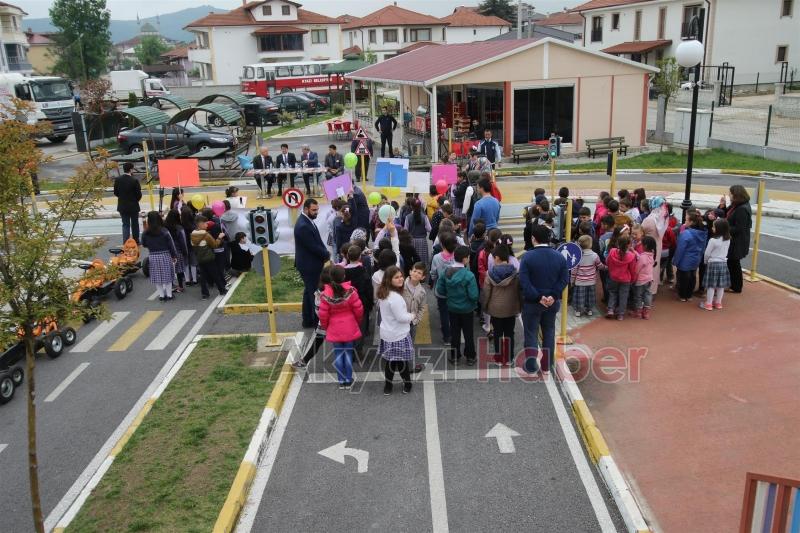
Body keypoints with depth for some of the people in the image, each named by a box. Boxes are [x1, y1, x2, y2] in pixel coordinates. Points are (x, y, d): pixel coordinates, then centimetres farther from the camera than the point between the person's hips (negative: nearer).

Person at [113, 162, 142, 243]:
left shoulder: (117, 180, -6)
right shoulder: (134, 181, -18)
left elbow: (115, 193, 1)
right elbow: (139, 194, -14)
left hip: (122, 206, 3)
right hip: (133, 206, -3)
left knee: (125, 225, 8)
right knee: (135, 225, 14)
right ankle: (136, 241, 26)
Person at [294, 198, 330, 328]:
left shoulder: (308, 221, 5)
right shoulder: (303, 226, -26)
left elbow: (317, 241, 12)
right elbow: (313, 246, -23)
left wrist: (325, 252, -1)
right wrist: (327, 254, -9)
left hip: (310, 264, 10)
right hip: (309, 266, -10)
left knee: (309, 292, 19)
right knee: (315, 293, -1)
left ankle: (308, 320, 30)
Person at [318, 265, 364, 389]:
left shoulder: (326, 293, -14)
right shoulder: (350, 291, -17)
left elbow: (323, 314, -8)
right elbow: (359, 309, -9)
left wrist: (325, 326, 12)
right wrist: (358, 322, 12)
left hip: (334, 329, 1)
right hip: (350, 328, 0)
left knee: (338, 354, 12)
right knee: (348, 353, 11)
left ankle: (341, 381, 20)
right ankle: (348, 380, 18)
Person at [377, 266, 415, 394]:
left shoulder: (383, 294, 3)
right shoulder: (395, 297, -27)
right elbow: (401, 317, -25)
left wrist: (407, 315, 15)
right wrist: (411, 316, -6)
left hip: (387, 333, 8)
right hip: (399, 335, -8)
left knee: (390, 360, 17)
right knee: (402, 361, 10)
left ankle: (388, 386, 26)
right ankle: (407, 384, 26)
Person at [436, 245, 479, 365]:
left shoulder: (446, 272, -11)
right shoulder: (468, 275, -26)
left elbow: (440, 290, -5)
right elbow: (474, 295, -25)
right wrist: (474, 301, -3)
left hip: (452, 308, 4)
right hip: (466, 309, -4)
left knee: (454, 332, 18)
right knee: (468, 333, 13)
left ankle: (454, 356, 29)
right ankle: (470, 357, 27)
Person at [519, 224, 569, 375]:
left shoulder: (527, 256, -15)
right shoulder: (560, 257, -2)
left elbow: (524, 281, -21)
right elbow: (564, 280, -6)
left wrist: (538, 297, -17)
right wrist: (553, 296, -12)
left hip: (532, 302, -3)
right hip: (552, 302, 4)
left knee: (531, 333, 9)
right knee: (549, 332, 16)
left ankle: (531, 366, 14)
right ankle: (546, 366, 23)